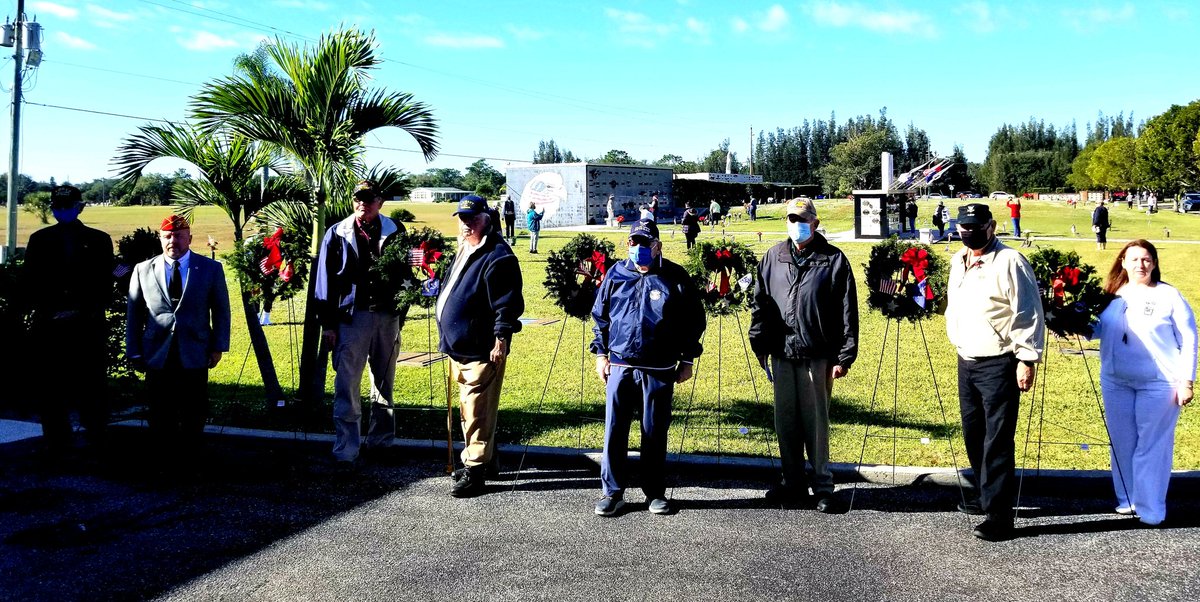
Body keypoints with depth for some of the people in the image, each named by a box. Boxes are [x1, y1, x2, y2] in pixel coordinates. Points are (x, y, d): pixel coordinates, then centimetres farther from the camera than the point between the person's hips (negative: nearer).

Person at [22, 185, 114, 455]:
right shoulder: (39, 240, 12)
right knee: (51, 385, 2)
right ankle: (57, 441, 9)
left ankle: (95, 440, 8)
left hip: (89, 322, -1)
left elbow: (105, 284, 3)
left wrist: (81, 311, -7)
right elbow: (32, 282, 8)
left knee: (91, 383, -1)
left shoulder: (99, 240, 8)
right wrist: (51, 311, -5)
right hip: (49, 323, 1)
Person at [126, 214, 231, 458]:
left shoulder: (211, 268, 3)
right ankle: (165, 455, 21)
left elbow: (221, 310, 5)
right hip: (157, 354, 1)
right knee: (161, 413, 7)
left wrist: (218, 347, -1)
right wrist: (134, 352, 3)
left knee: (194, 413, 8)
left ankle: (190, 455, 23)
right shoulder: (143, 270, 6)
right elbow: (133, 314, 7)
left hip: (195, 354, -1)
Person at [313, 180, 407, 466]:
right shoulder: (337, 234, 2)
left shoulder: (395, 231, 5)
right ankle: (346, 450, 0)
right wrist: (327, 323, -2)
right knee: (347, 385, -5)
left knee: (384, 383, 12)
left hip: (387, 316, 2)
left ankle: (382, 441, 25)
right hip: (351, 316, -2)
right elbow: (325, 281, 2)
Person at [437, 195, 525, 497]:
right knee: (470, 409, 18)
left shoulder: (497, 255, -14)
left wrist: (501, 338, -21)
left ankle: (475, 469, 3)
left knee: (477, 412, -5)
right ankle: (483, 459, 31)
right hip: (460, 347, 10)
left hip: (482, 350, -10)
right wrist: (449, 339, 25)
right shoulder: (464, 251, 17)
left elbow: (508, 303, -18)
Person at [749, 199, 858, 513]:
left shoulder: (833, 260, -3)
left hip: (817, 357, -4)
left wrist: (844, 356, -8)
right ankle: (793, 484, 24)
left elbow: (848, 311, -4)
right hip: (782, 355, 4)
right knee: (786, 423, 11)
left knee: (816, 424, 1)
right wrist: (760, 345, 7)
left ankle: (823, 487, 15)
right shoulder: (773, 258, 8)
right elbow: (760, 304, 13)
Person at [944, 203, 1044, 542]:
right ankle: (985, 496, 33)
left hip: (998, 365, -8)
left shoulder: (1010, 262, -13)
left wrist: (1027, 359, -18)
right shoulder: (958, 261, 12)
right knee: (973, 435, 17)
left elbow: (1029, 314, -16)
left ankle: (999, 515, -3)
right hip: (966, 362, 8)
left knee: (997, 441, -7)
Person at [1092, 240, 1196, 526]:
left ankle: (1150, 509, 8)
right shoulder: (1112, 294, 7)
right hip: (1116, 382, 4)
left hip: (1159, 385, -4)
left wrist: (1186, 381, -6)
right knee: (1122, 443, 12)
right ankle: (1127, 499, 25)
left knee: (1152, 446, 0)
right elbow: (1098, 330, 14)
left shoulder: (1169, 295, -3)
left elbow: (1188, 339, -2)